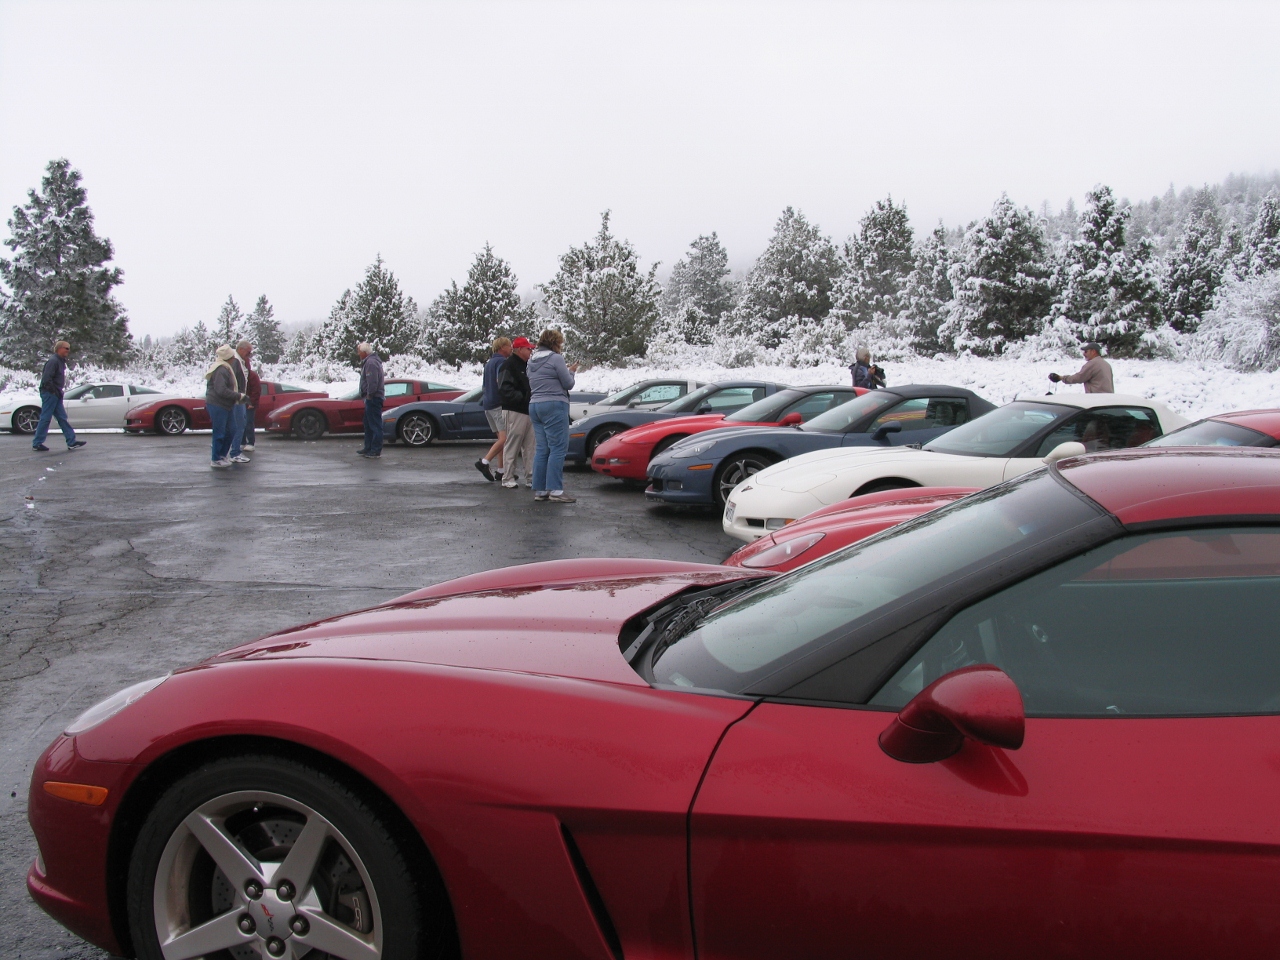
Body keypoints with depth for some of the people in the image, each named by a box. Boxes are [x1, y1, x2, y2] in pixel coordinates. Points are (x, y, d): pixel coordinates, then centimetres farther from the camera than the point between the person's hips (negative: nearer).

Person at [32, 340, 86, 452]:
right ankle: (37, 443, 2)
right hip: (50, 394, -10)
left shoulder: (60, 361, 16)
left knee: (62, 418, 8)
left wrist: (60, 392, 12)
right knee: (46, 418, -4)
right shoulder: (53, 361, -15)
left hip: (55, 395, 10)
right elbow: (46, 379, -22)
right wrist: (54, 391, -17)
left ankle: (71, 442, 9)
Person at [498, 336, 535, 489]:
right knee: (512, 446, -4)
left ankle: (530, 477, 13)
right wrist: (522, 397, -26)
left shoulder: (527, 365, 20)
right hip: (514, 412, -9)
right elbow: (505, 389, -19)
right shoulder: (509, 366, -9)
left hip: (528, 411, 9)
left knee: (530, 447, 9)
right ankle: (508, 478, 2)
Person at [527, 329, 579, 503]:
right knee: (558, 448, -8)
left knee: (541, 449, 8)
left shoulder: (533, 360, 16)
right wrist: (571, 372, 14)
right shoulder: (556, 358, -8)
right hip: (554, 406, -8)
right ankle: (555, 490, -13)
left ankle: (539, 490, 7)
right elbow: (568, 384, -5)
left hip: (534, 405, 8)